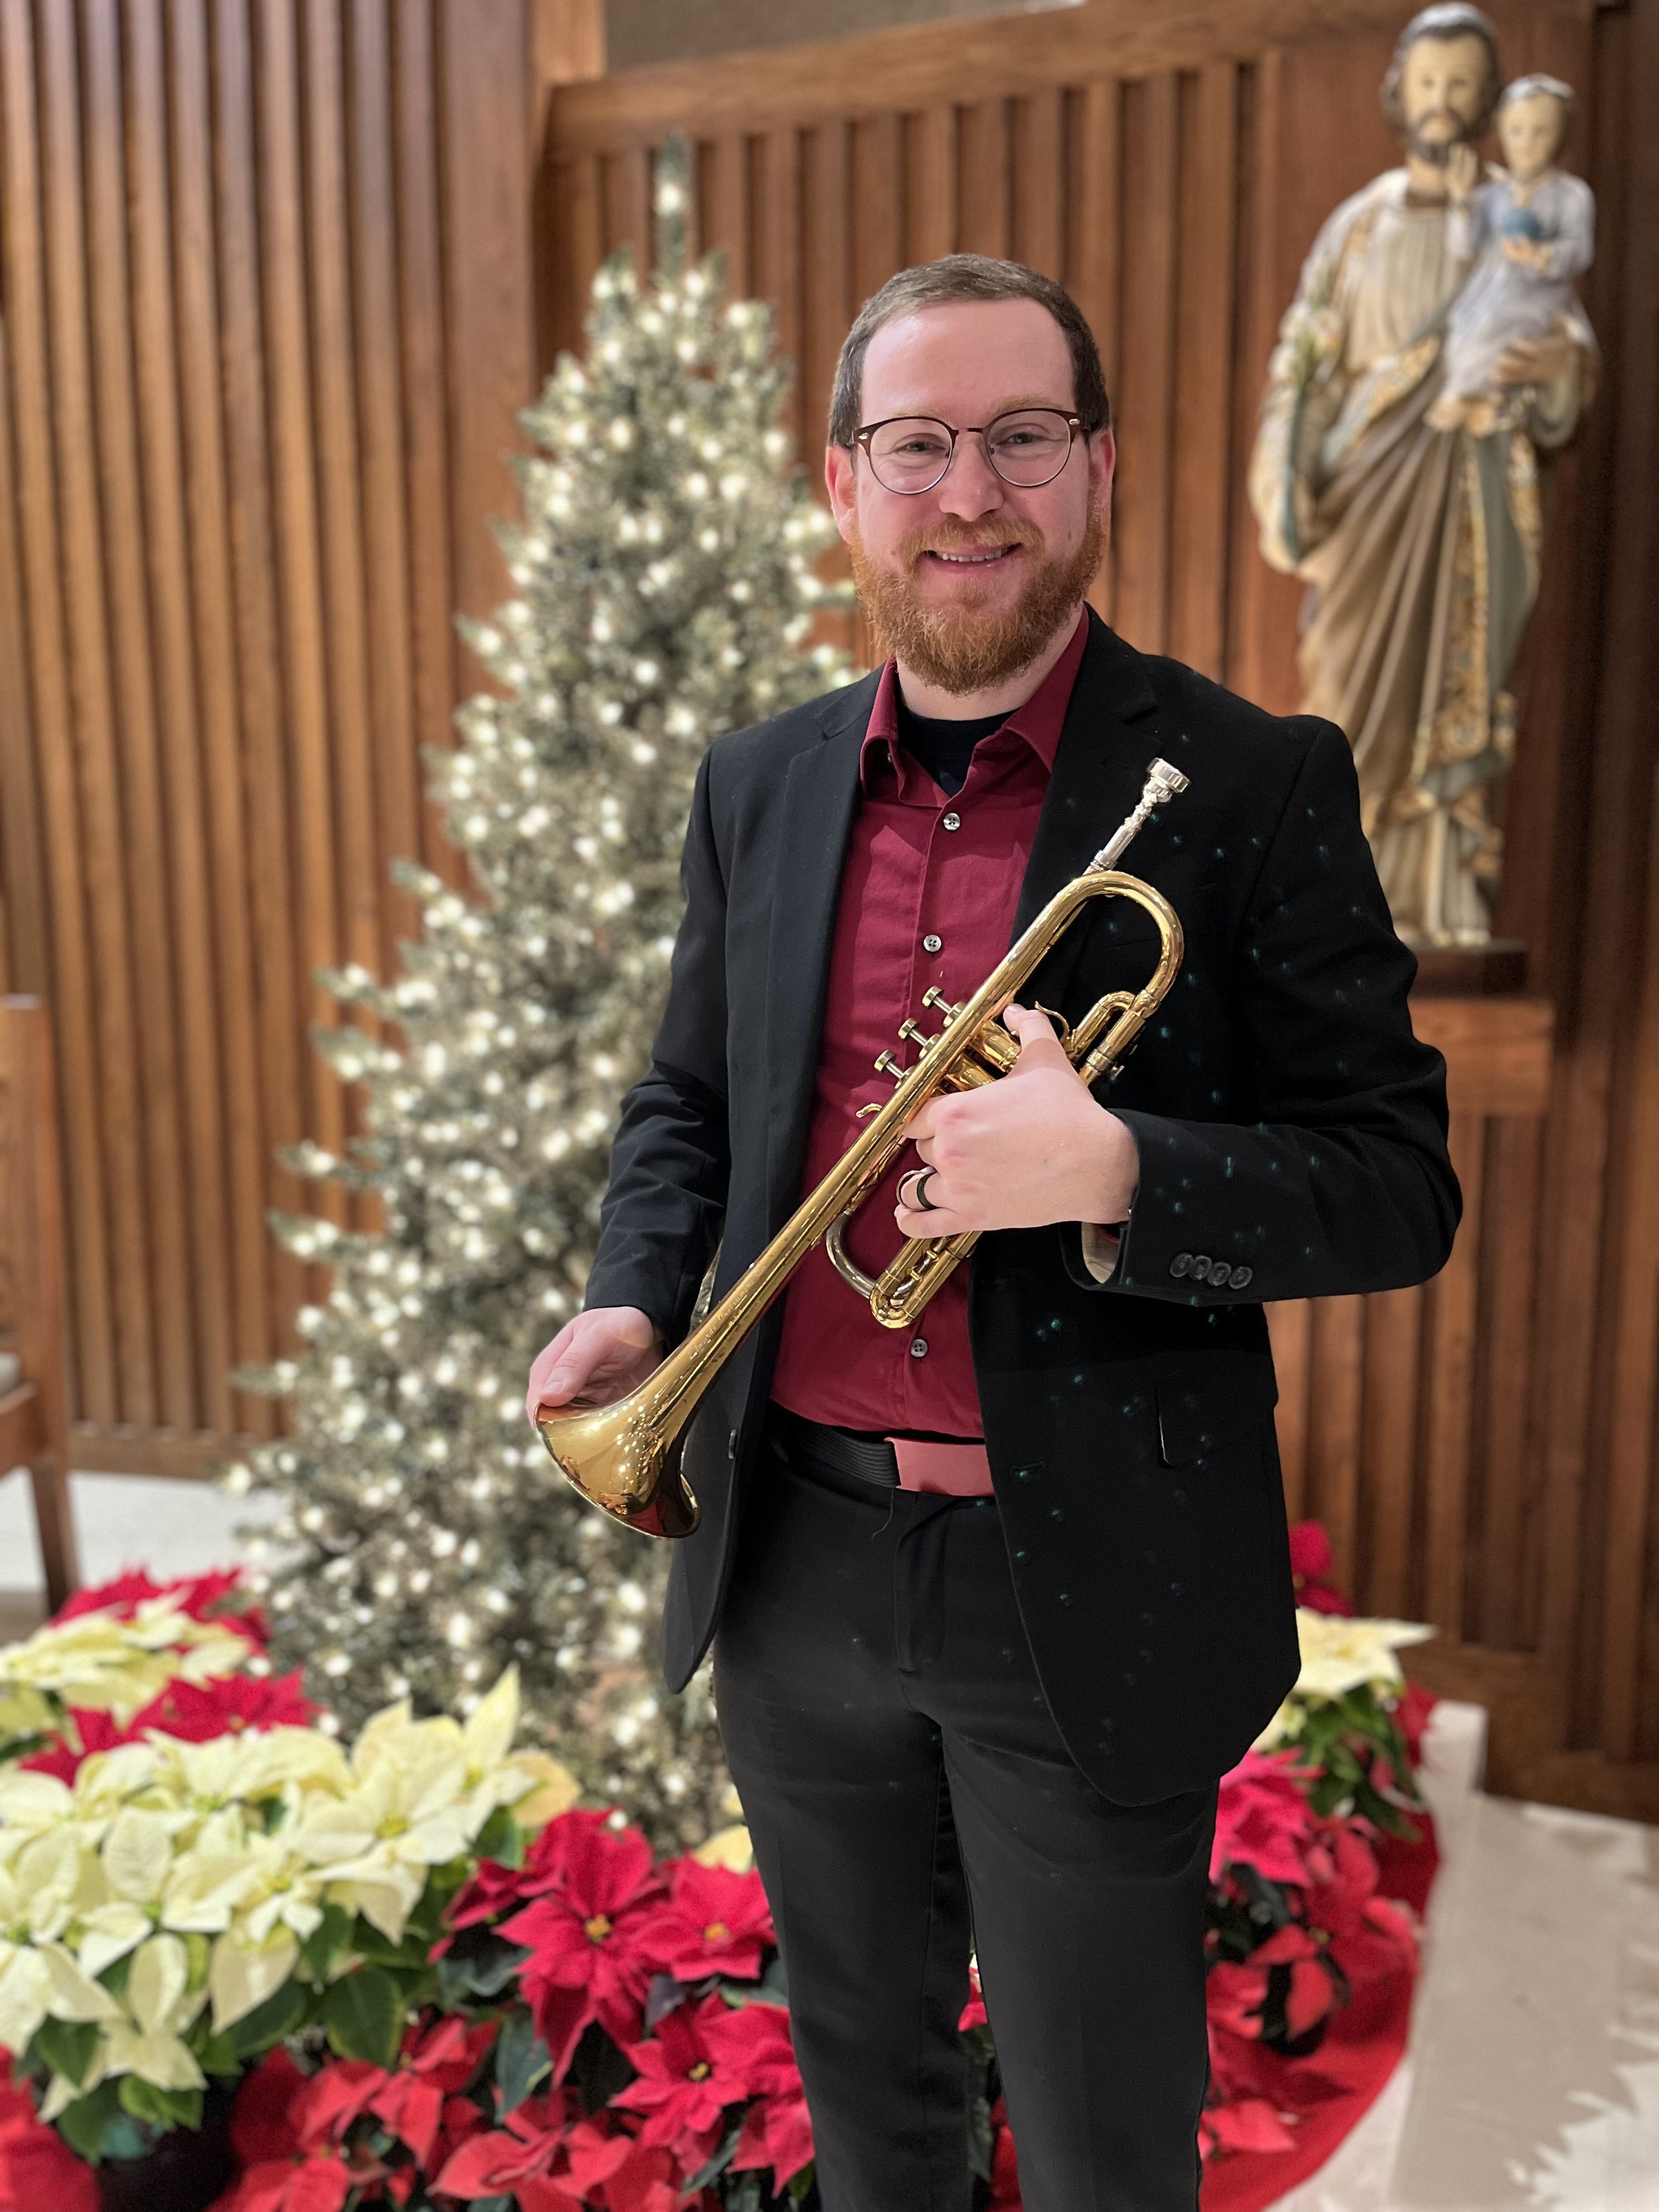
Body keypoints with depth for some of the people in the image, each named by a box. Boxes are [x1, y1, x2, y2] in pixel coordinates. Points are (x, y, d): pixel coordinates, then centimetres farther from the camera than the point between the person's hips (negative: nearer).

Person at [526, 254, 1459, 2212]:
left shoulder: (1253, 786, -10)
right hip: (795, 1562, 4)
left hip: (1089, 1592, -4)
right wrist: (633, 1299, -5)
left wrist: (1114, 1170, -27)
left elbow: (1400, 1183, -10)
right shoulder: (758, 784, 3)